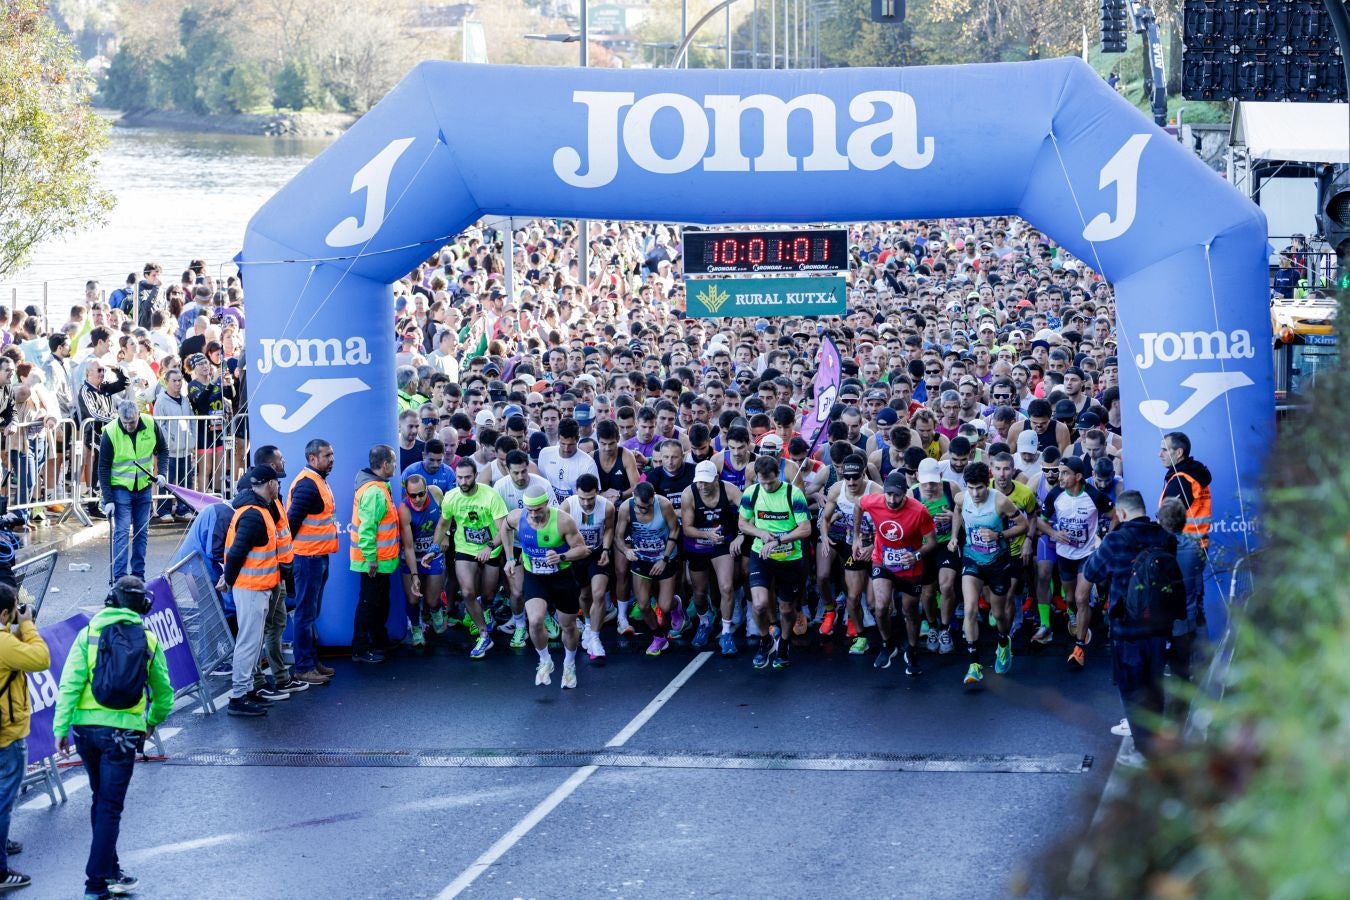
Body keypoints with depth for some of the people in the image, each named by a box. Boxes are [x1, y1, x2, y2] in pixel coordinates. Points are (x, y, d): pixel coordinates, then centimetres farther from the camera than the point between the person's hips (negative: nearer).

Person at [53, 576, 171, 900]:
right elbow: (163, 691, 14)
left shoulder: (89, 634, 1)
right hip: (124, 731, -2)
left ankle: (108, 869, 26)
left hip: (86, 727, 2)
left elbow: (70, 684, -7)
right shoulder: (149, 639, 4)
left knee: (101, 799, 19)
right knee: (110, 806, 1)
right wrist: (153, 721, 31)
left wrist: (61, 727, -5)